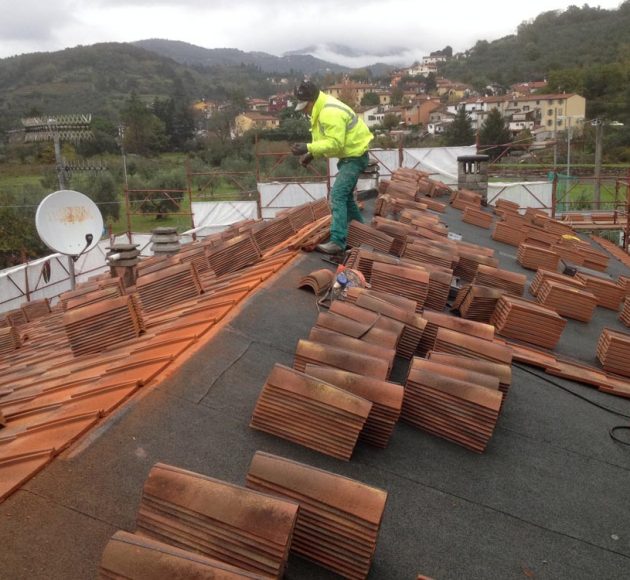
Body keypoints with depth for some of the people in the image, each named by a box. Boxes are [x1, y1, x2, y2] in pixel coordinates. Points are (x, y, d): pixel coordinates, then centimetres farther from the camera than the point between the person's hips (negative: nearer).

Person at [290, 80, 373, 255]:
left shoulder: (330, 113, -26)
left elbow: (335, 143, -32)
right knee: (345, 195, 20)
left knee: (337, 195, -19)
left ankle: (337, 242, -22)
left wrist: (308, 148, -36)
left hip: (355, 156, -11)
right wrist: (311, 154, 0)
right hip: (348, 155, 11)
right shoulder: (322, 110, 9)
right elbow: (327, 139, 15)